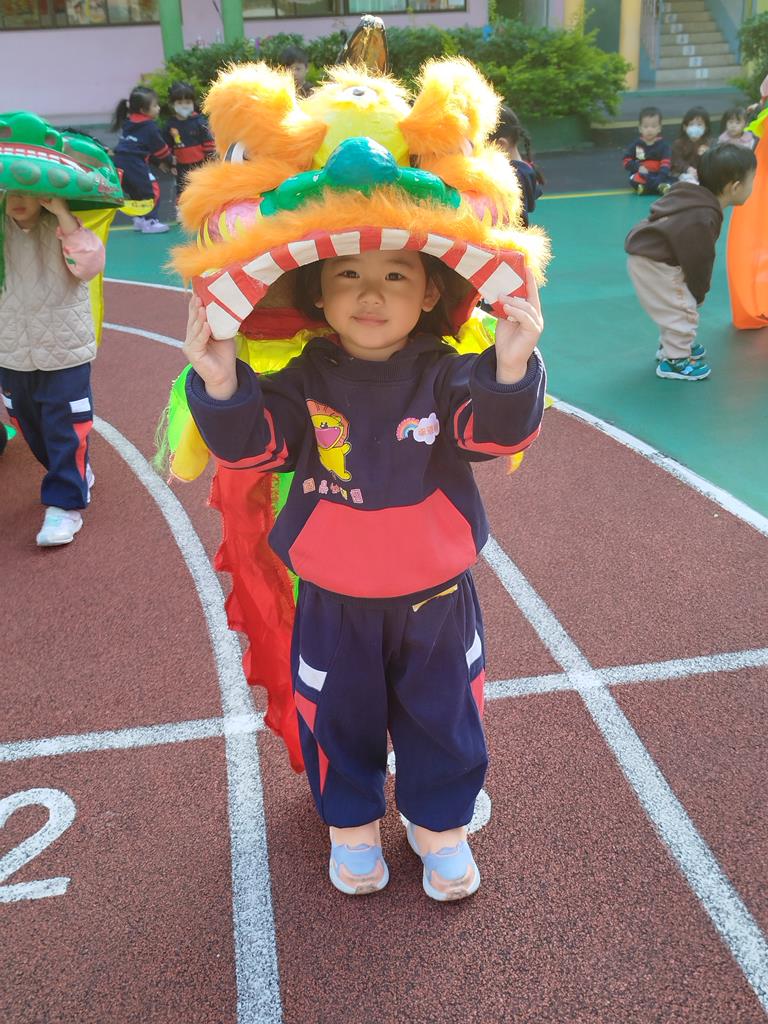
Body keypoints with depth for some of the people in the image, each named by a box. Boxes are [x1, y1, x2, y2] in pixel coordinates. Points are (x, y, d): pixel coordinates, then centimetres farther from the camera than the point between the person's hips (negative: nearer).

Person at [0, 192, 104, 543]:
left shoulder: (62, 227, -8)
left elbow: (89, 264, -23)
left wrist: (63, 214, -25)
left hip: (65, 352, -5)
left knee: (65, 429, -1)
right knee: (32, 427, 18)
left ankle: (65, 504, 8)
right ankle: (77, 476, 39)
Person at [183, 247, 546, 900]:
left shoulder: (445, 375, -10)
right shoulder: (305, 381, -9)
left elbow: (497, 430, -22)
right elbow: (250, 443, -16)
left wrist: (511, 367, -41)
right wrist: (221, 384, -35)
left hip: (436, 599, 0)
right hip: (334, 606, 1)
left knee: (444, 718, 17)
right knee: (340, 720, 18)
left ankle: (441, 826, 42)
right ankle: (352, 825, 44)